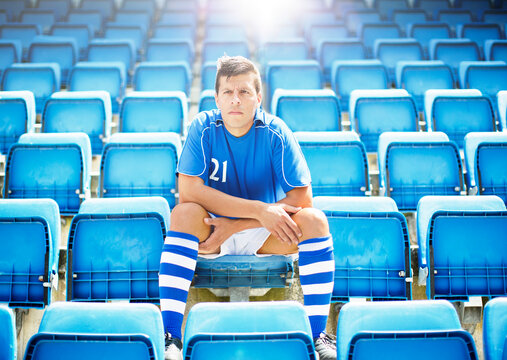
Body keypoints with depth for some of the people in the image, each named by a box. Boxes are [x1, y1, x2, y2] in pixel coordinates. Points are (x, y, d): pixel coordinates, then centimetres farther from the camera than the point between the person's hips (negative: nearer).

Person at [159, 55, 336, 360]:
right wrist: (259, 210, -29)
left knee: (314, 220, -26)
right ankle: (171, 336, -32)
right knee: (184, 213, -31)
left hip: (266, 235, 0)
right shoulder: (203, 127, -12)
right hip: (212, 232, 0)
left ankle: (318, 333, -20)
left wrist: (234, 226, -23)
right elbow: (188, 189, -23)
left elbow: (302, 198, -18)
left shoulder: (276, 132, -13)